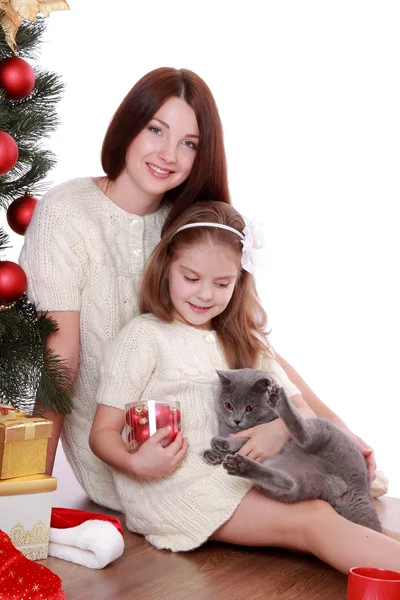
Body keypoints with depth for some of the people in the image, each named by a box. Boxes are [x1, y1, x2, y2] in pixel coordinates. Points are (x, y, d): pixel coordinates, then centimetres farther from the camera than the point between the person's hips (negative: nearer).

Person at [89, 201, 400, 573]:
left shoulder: (243, 342, 20)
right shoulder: (144, 337, 0)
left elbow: (294, 403, 14)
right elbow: (103, 432, -2)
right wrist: (136, 464, -24)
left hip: (238, 478, 8)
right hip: (171, 487, -7)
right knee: (313, 522, -25)